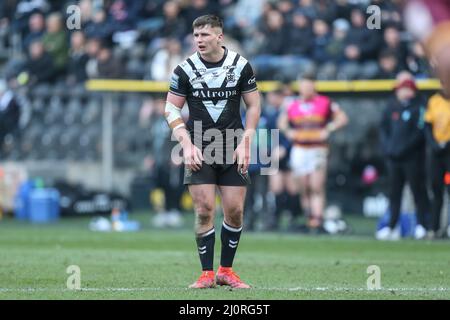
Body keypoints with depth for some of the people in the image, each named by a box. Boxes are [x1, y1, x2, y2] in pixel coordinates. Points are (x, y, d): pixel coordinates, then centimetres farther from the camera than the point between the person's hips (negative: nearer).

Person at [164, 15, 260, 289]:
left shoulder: (241, 65, -1)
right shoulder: (185, 70, -3)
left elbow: (254, 106, 6)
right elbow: (172, 110, 3)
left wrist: (245, 143, -3)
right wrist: (187, 145, -7)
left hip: (233, 150, 1)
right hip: (199, 151, -1)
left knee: (235, 211, -2)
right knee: (204, 210, -8)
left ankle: (226, 270, 12)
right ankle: (207, 274, -1)